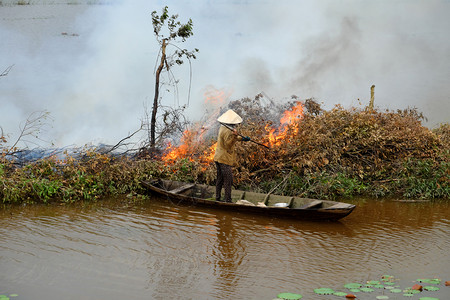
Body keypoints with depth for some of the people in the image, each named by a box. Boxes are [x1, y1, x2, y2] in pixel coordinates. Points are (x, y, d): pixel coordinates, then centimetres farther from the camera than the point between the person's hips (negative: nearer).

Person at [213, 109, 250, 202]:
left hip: (218, 157, 10)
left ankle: (217, 198, 21)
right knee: (228, 180, -5)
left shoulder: (223, 128, 11)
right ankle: (227, 200, -3)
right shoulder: (228, 131, -20)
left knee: (220, 179, 15)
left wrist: (242, 138, 28)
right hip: (224, 159, -10)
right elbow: (228, 145, -24)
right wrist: (234, 135, -34)